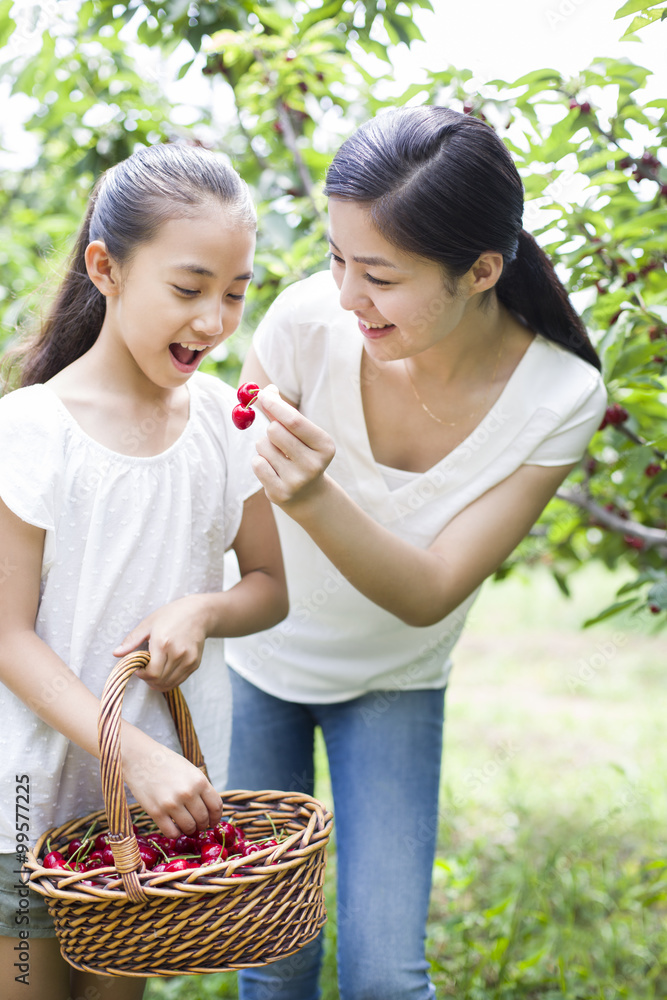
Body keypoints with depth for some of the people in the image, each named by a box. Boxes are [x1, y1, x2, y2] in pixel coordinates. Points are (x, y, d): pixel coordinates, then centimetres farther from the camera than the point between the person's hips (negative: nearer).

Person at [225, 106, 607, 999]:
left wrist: (314, 499, -43)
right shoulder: (312, 318, -25)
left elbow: (429, 595, -25)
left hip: (393, 686, 0)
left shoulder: (561, 397, -24)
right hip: (259, 662, 1)